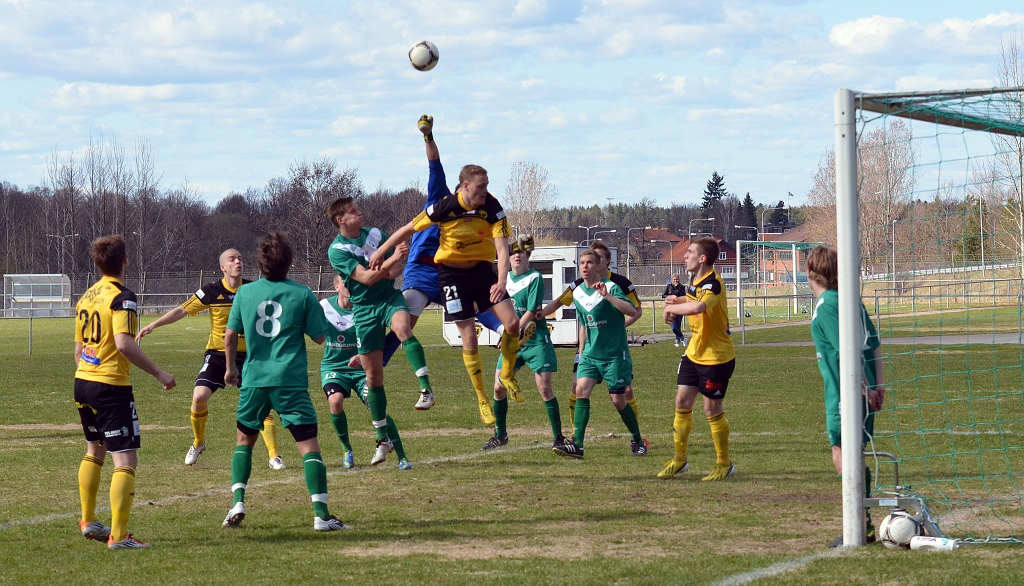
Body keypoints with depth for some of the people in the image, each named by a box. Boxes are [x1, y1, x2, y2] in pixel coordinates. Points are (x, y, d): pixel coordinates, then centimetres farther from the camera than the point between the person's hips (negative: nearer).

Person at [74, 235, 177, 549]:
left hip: (83, 382, 9)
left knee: (94, 451, 26)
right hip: (112, 386, -9)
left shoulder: (86, 296, 11)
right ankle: (118, 535, -13)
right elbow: (124, 343, -25)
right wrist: (158, 373, -19)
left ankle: (88, 521, 33)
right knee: (126, 461, -7)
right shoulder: (122, 297, -14)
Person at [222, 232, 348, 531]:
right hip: (291, 381, -3)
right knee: (308, 444, -2)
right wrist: (314, 308, 17)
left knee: (244, 440, 21)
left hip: (254, 379, 3)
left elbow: (230, 335, 6)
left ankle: (238, 503, 8)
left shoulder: (245, 293, 2)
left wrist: (231, 368, 21)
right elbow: (320, 336, 0)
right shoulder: (302, 294, -5)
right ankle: (321, 513, -11)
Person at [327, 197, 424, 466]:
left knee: (403, 328, -35)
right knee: (373, 374, 2)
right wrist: (392, 260, -31)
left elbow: (397, 266, 10)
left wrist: (393, 270, -14)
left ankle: (425, 386, -37)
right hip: (364, 309, -2)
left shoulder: (375, 234, 2)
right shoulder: (337, 250, -11)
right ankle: (383, 439, 12)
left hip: (389, 297, 2)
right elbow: (366, 278, -21)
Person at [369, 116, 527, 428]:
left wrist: (501, 282, -36)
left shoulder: (492, 209, -15)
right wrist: (381, 251, -1)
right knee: (469, 337, -5)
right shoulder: (445, 207, -19)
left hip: (482, 269, 2)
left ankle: (507, 375, 13)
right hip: (452, 272, -2)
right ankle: (482, 399, 7)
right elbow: (409, 228, -5)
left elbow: (502, 248, -20)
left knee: (513, 323, -12)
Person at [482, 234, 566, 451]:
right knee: (499, 387, 4)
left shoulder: (535, 278, -10)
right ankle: (500, 435, 19)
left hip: (536, 340, -6)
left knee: (544, 388, -9)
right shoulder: (505, 277, 9)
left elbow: (530, 313, -15)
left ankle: (558, 437, -2)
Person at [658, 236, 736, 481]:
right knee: (682, 402, 8)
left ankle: (724, 464, 15)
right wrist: (676, 301, 7)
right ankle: (679, 459, 20)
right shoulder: (694, 280, 5)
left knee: (712, 410, 0)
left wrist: (671, 308, -27)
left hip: (717, 357, -8)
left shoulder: (713, 283, -23)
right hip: (694, 353, 8)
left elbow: (697, 307, -42)